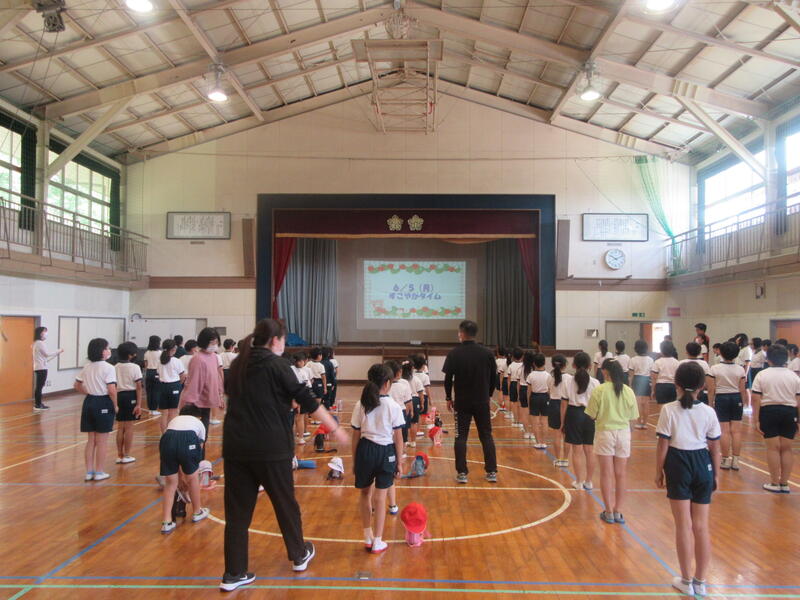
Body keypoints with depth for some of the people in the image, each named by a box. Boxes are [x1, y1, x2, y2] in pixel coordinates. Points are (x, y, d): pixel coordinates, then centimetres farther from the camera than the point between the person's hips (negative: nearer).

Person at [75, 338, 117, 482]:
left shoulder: (86, 368, 7)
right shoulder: (108, 368, -15)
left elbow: (77, 386, 14)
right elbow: (112, 390, -20)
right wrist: (115, 405, -8)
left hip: (89, 402, 7)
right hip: (103, 404, -7)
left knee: (90, 440, 15)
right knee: (102, 442, 5)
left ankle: (89, 472, 21)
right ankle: (99, 472, 12)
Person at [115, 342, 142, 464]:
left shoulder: (116, 367, 4)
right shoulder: (135, 367, -8)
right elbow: (138, 387, -11)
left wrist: (115, 402, 10)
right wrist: (139, 404, -9)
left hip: (119, 396, 5)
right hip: (131, 396, -4)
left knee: (120, 427, 12)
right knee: (129, 427, 4)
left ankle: (119, 455, 18)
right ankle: (126, 456, 10)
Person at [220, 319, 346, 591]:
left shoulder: (238, 364, 10)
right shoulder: (276, 364, -8)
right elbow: (306, 399, -10)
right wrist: (335, 428, -4)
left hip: (235, 446, 5)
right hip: (270, 447, -5)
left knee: (237, 510, 9)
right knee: (285, 503, 14)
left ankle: (234, 573, 12)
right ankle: (299, 555, 31)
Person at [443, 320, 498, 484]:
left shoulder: (454, 354, -8)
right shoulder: (487, 353, -2)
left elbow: (448, 378, -5)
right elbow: (494, 377, 3)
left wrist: (448, 398, 7)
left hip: (462, 402, -2)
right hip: (482, 402, 2)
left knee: (461, 437, 7)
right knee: (487, 436, 11)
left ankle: (462, 473, 6)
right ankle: (492, 472, 12)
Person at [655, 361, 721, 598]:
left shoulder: (669, 410, -10)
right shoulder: (708, 412, -3)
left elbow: (663, 445, -8)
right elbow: (714, 448, 2)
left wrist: (659, 471, 3)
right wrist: (715, 474, 14)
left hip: (678, 464, -3)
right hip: (703, 465, 3)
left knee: (684, 526, 7)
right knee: (701, 526, 12)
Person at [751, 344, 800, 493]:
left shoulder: (762, 375, -3)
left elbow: (756, 399, -8)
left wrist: (756, 419, -4)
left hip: (769, 411, -2)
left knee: (773, 448, 2)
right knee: (786, 448, 9)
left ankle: (775, 483, 6)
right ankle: (784, 484, 14)